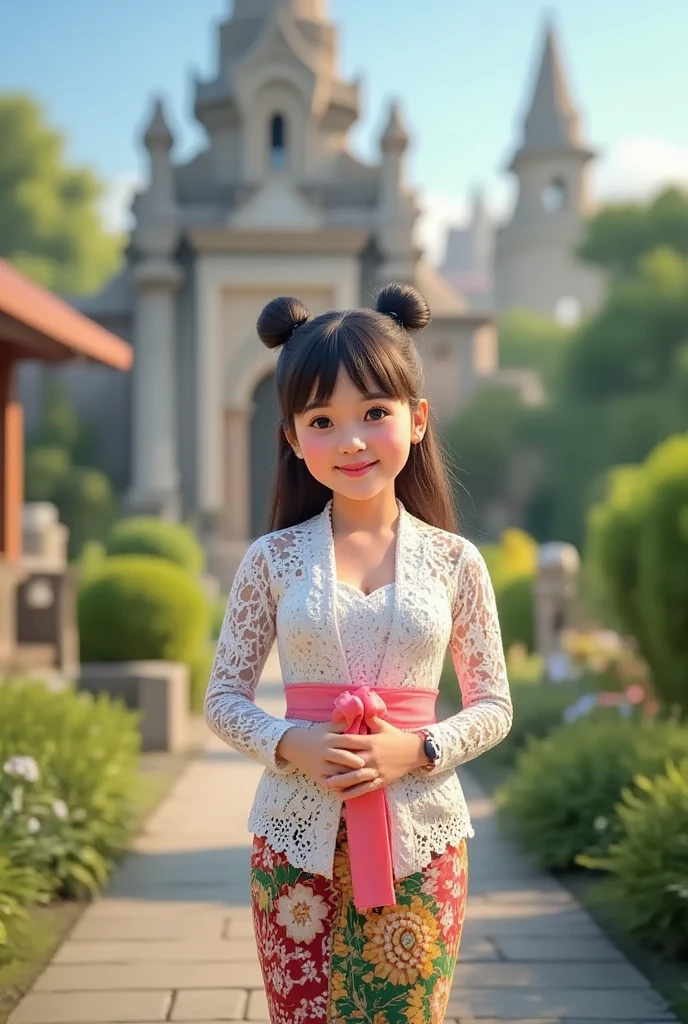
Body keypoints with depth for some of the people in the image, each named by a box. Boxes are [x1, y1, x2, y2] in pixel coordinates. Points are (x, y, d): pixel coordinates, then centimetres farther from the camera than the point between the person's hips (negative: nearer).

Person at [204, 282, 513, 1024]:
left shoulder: (454, 561, 0)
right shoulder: (273, 559, 0)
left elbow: (493, 705, 5)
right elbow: (224, 696, 4)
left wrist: (417, 750, -13)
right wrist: (290, 745, -14)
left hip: (420, 843, 0)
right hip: (298, 838, 0)